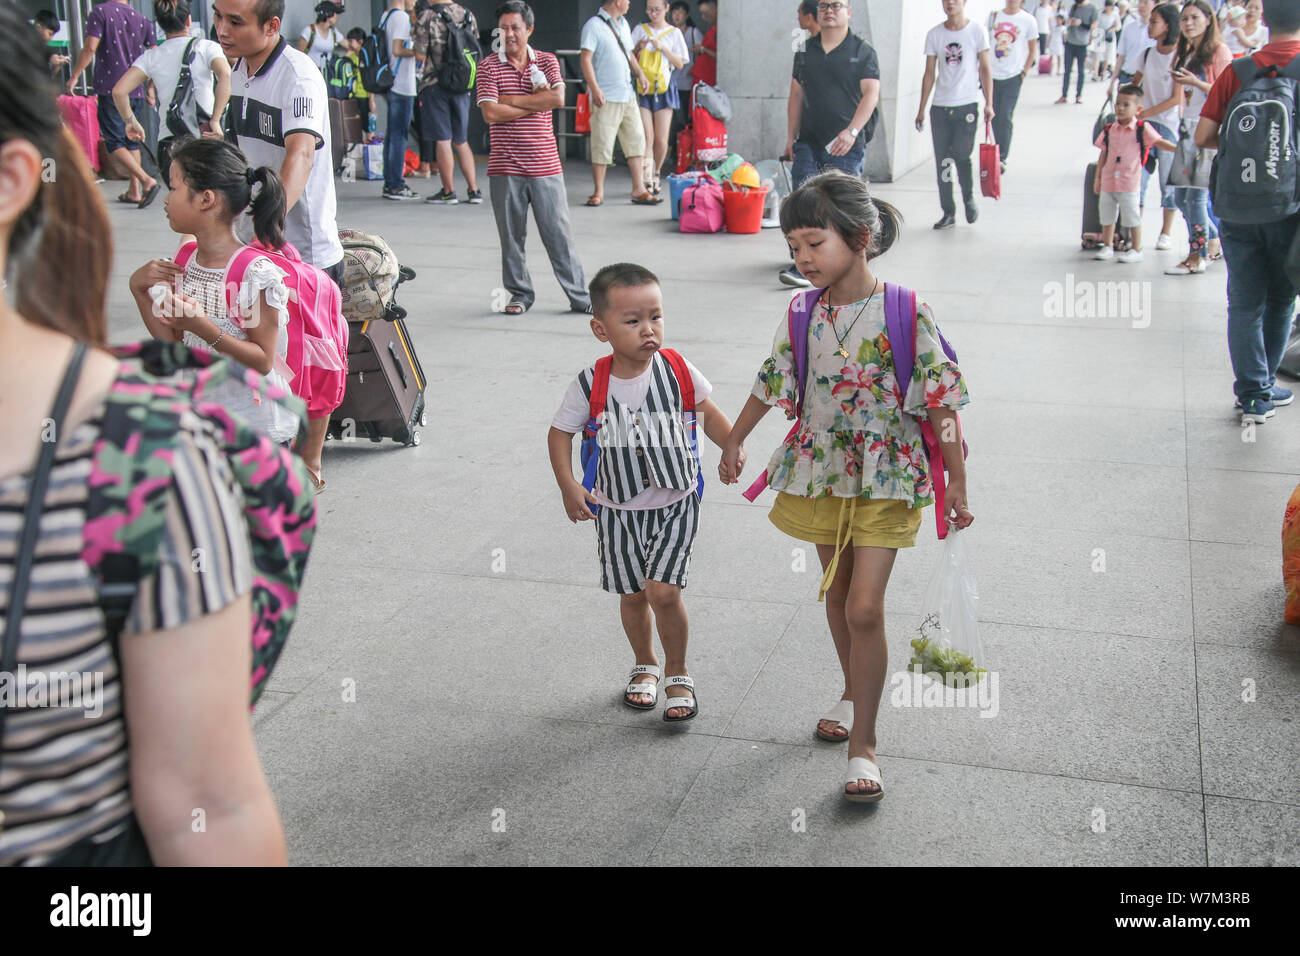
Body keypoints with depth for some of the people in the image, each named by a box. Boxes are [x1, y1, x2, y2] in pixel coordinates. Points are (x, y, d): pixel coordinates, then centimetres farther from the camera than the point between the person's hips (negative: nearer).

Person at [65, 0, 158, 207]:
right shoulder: (141, 19, 8)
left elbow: (90, 48, -14)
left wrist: (74, 76, -6)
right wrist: (151, 89, 16)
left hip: (111, 90, -5)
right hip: (136, 91, 5)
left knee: (114, 142, -3)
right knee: (131, 140, 14)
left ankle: (146, 180, -20)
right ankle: (134, 191, 14)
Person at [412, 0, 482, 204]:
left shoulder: (427, 17, -10)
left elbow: (421, 55, -10)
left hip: (435, 85, -5)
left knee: (442, 140, 0)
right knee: (461, 141, 12)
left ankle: (448, 192, 3)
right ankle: (473, 190, 9)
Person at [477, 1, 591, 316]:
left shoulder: (547, 61, 7)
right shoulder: (489, 66, 2)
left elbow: (558, 98, -10)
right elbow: (490, 113, -10)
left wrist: (510, 100, -9)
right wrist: (535, 104, -7)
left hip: (545, 166, 1)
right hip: (505, 168, 0)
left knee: (560, 234, 2)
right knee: (511, 235, 6)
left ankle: (580, 297, 10)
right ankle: (520, 294, 21)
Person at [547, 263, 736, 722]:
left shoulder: (678, 371, -12)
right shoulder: (589, 384, -13)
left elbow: (707, 410, 5)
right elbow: (561, 432, 0)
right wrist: (569, 487, -10)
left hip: (675, 502, -1)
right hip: (618, 508, 1)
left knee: (663, 591, -11)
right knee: (632, 595, 13)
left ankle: (677, 674, 13)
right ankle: (645, 664, 41)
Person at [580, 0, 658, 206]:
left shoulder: (623, 23, 16)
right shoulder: (593, 25, -8)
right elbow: (586, 60, -14)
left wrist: (640, 73, 11)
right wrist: (595, 89, -22)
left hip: (628, 96, 8)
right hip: (606, 98, -8)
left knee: (636, 141, 7)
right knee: (602, 145, -4)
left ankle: (639, 189, 12)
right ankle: (598, 192, 5)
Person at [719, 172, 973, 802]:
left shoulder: (905, 313, -16)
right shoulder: (803, 312, -3)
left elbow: (940, 401, -11)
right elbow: (772, 381, 12)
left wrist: (956, 481, -9)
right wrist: (734, 441, 20)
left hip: (885, 477, -4)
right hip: (820, 469, 4)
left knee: (865, 607, -8)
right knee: (837, 595, 17)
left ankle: (862, 744, 4)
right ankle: (853, 695, 40)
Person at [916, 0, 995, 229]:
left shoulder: (977, 31, 0)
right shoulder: (934, 34, 6)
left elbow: (985, 69, 1)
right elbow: (929, 74, 10)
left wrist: (989, 103, -6)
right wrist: (921, 110, 7)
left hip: (967, 106, -3)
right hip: (940, 107, 3)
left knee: (961, 156, -8)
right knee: (942, 162, 2)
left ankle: (969, 199, 19)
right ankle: (948, 213, 12)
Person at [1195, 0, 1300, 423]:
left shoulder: (1238, 71, -3)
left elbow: (1203, 137, -4)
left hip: (1237, 208, 1)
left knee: (1244, 304, 8)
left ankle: (1253, 393, 9)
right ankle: (1262, 384, 25)